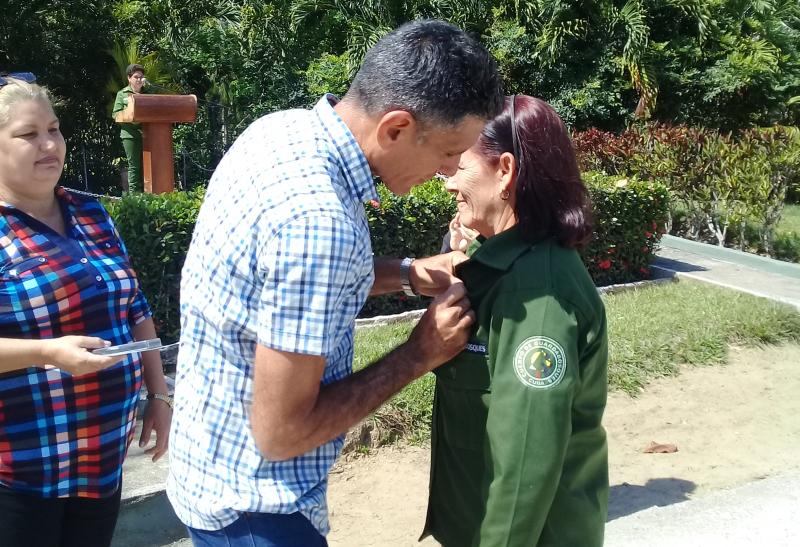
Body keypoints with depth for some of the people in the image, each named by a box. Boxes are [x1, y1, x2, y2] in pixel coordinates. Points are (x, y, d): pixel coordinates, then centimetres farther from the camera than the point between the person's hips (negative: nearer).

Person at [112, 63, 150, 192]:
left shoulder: (148, 93, 16)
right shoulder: (122, 94, 9)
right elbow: (116, 114, 3)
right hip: (130, 134, -2)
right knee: (134, 165, -2)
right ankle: (134, 194, 0)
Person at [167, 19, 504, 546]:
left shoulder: (284, 129, -6)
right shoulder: (315, 217, -33)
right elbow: (281, 432, -26)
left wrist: (407, 273, 1)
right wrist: (419, 354, -17)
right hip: (252, 504, -8)